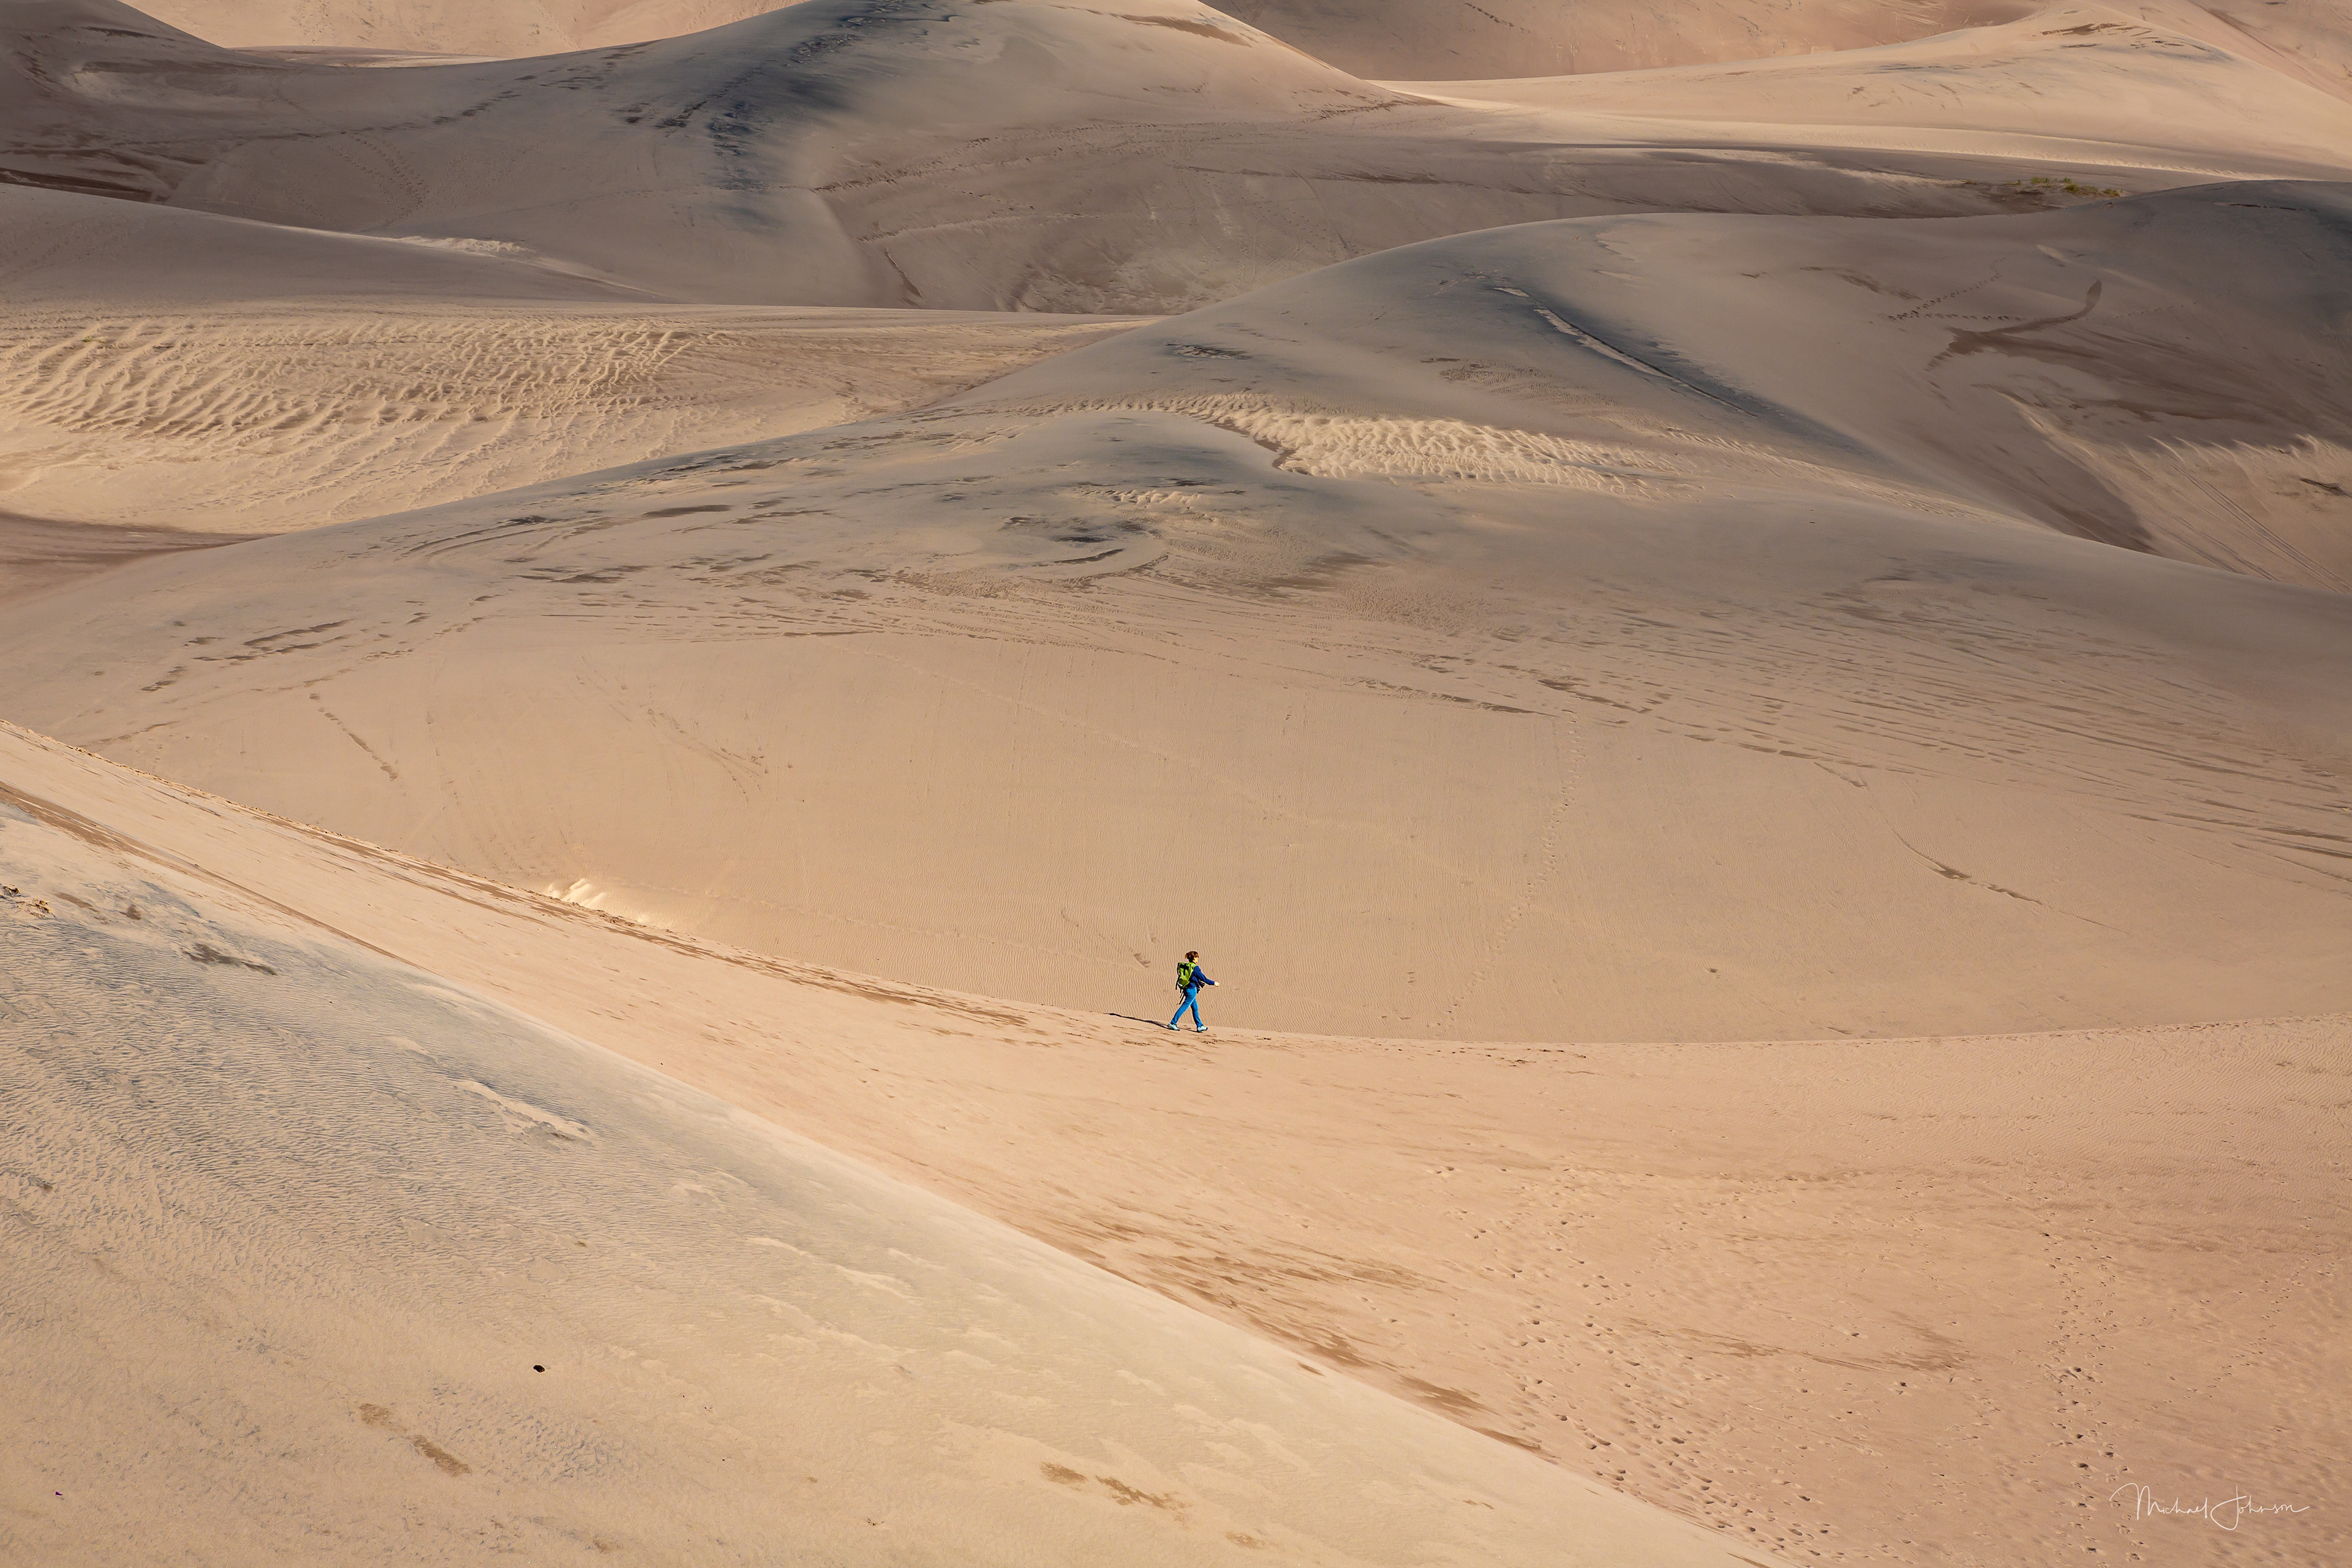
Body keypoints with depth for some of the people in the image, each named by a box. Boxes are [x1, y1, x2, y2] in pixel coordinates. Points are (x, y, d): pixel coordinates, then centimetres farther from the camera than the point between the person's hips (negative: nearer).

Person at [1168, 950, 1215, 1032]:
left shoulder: (1184, 966, 7)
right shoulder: (1195, 968, -15)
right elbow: (1203, 979, -10)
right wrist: (1213, 983, 2)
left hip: (1186, 989, 8)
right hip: (1192, 990, -8)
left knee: (1195, 1008, 15)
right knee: (1185, 1007, -4)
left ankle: (1199, 1026, 21)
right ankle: (1173, 1023, -6)